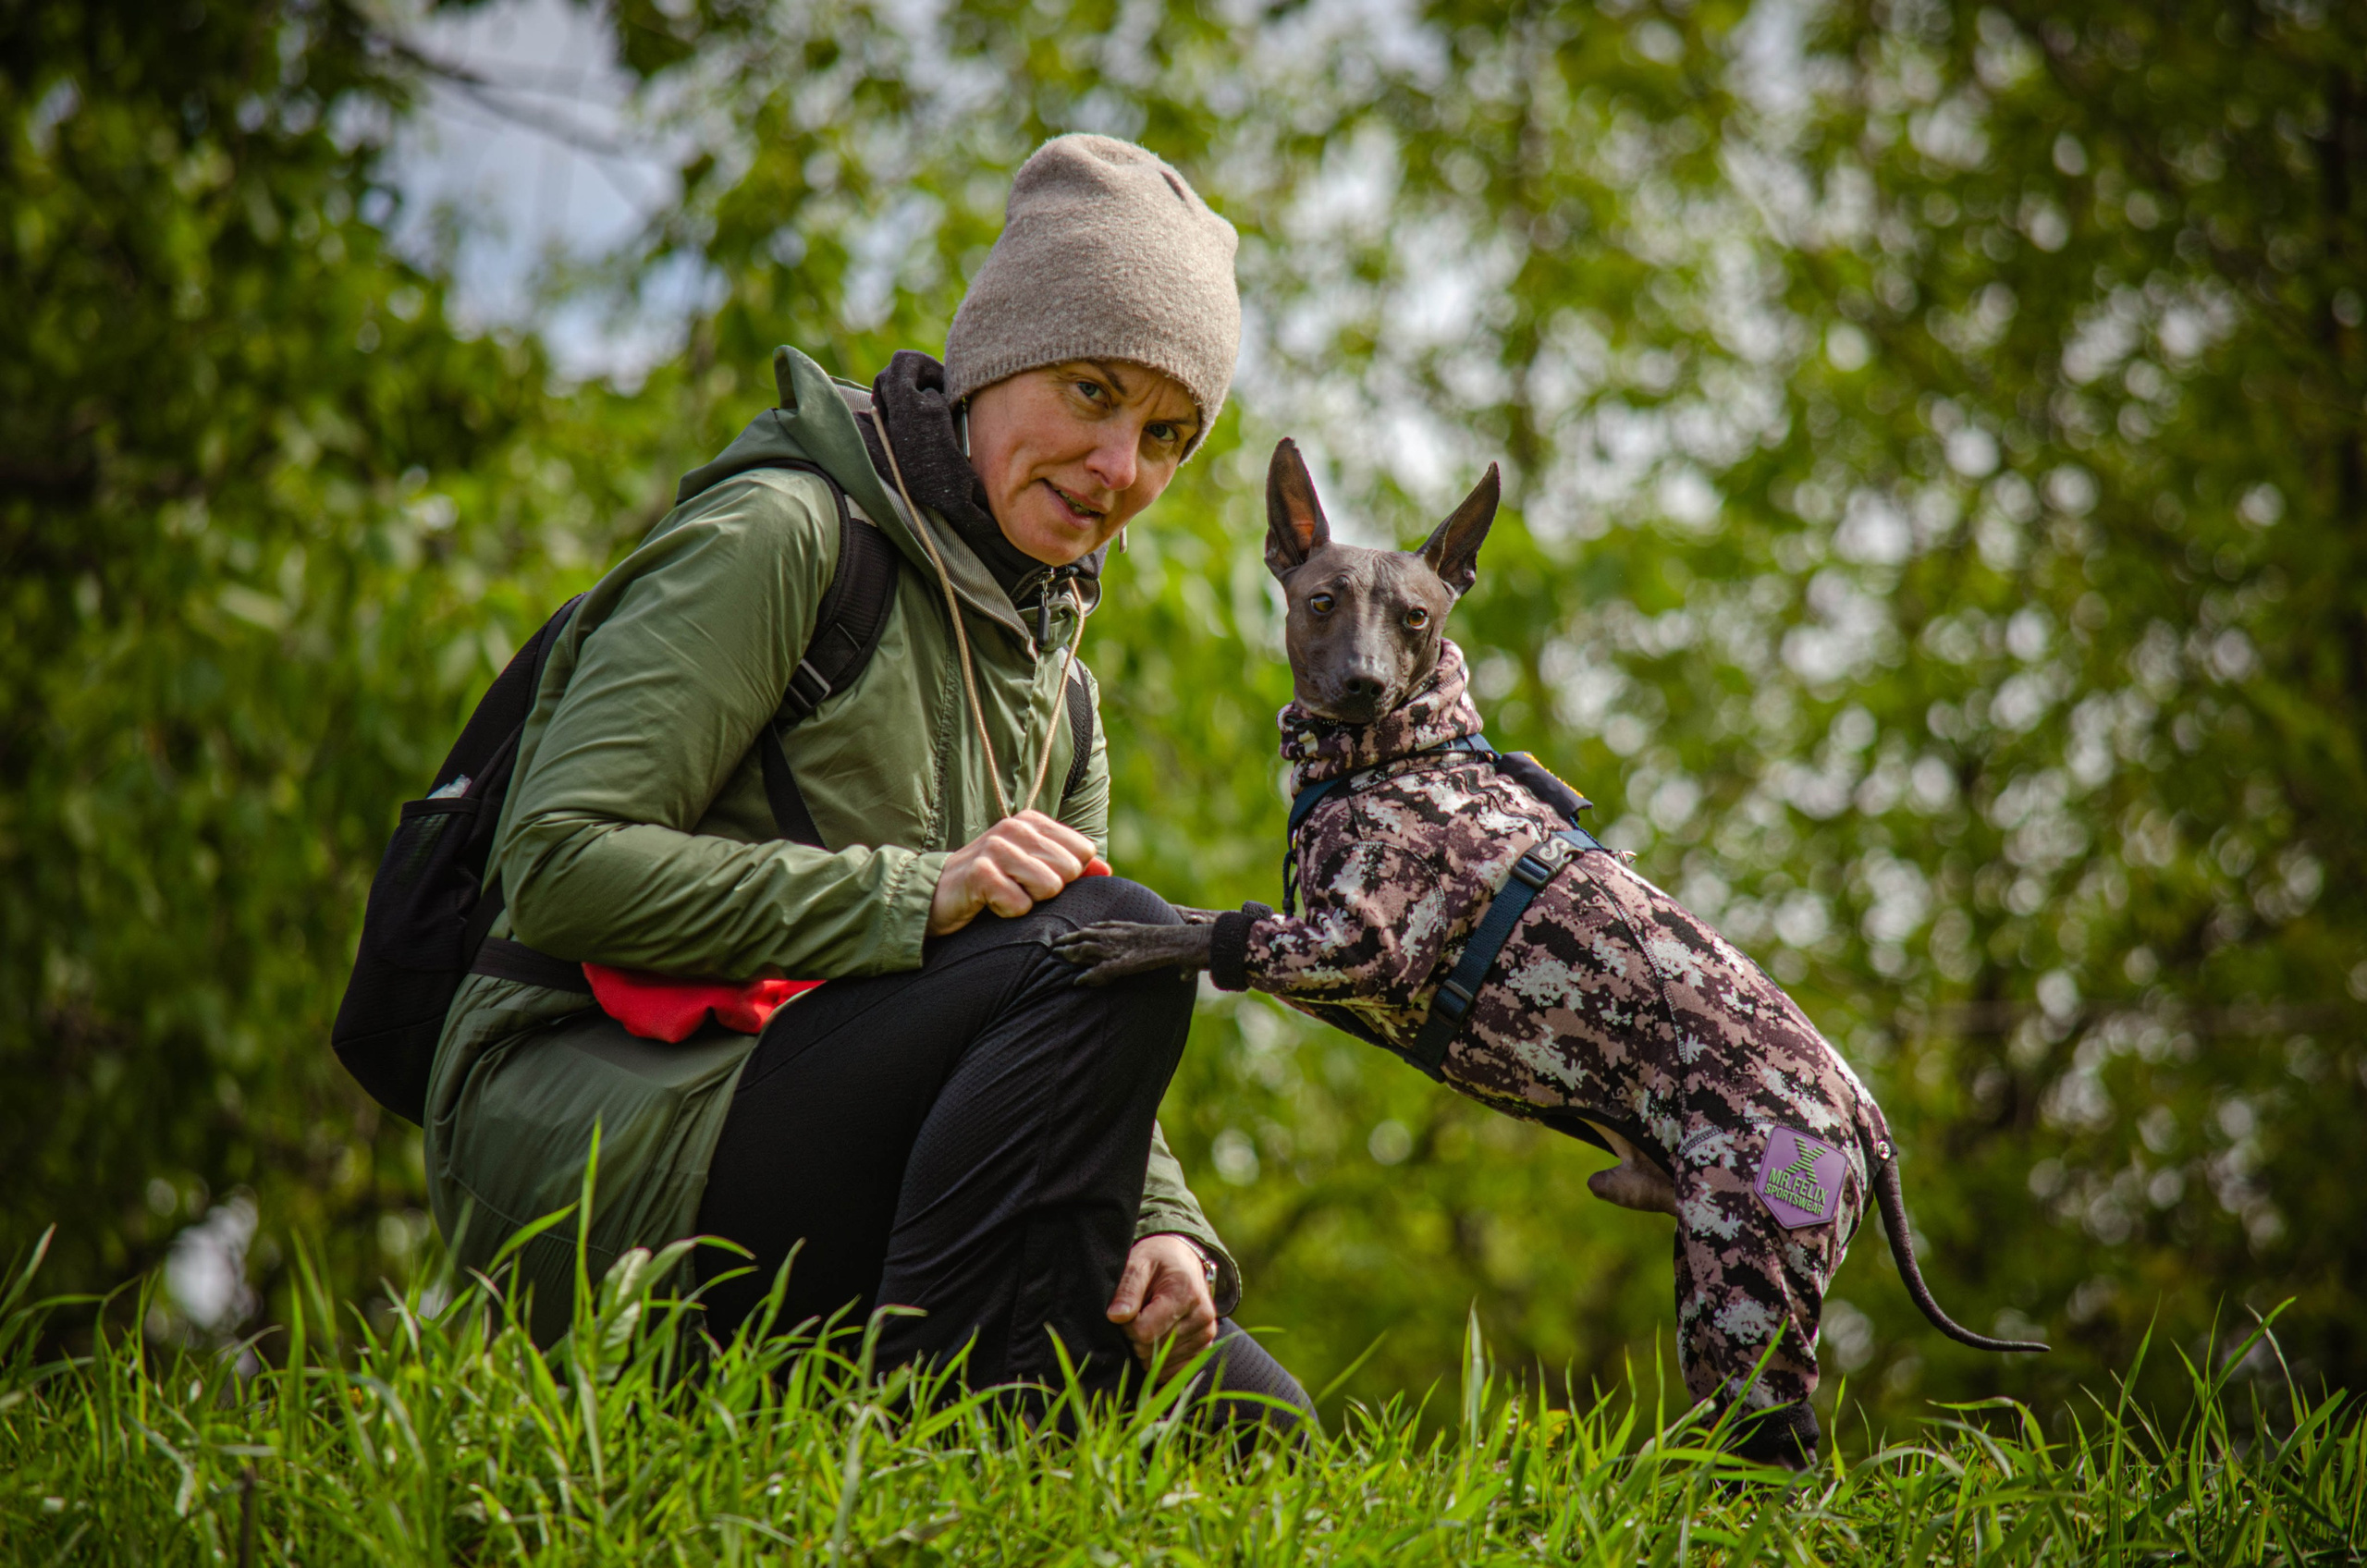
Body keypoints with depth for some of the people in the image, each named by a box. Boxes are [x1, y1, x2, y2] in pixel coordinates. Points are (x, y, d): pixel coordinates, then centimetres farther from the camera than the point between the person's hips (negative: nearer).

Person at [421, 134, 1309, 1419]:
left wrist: (1163, 1230, -6)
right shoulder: (779, 534, -6)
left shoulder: (1052, 685, 19)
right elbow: (560, 864, -16)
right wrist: (911, 894, -24)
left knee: (1256, 1430, -5)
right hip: (592, 1148, -8)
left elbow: (1063, 1065, 15)